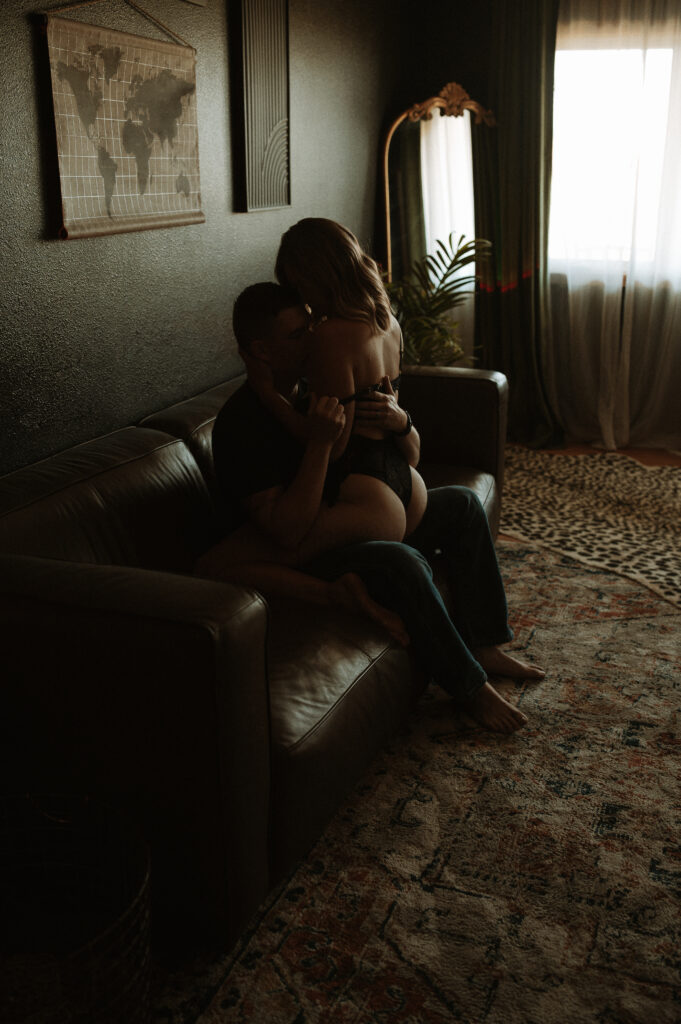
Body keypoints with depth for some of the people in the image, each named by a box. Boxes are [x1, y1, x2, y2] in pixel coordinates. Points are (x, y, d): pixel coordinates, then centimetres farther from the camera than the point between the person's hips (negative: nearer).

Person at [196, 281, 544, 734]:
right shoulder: (240, 425, -22)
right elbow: (284, 527, -30)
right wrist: (320, 442, -35)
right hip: (303, 559, -9)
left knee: (462, 504, 4)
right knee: (402, 562, -34)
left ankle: (484, 645, 7)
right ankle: (470, 687, -13)